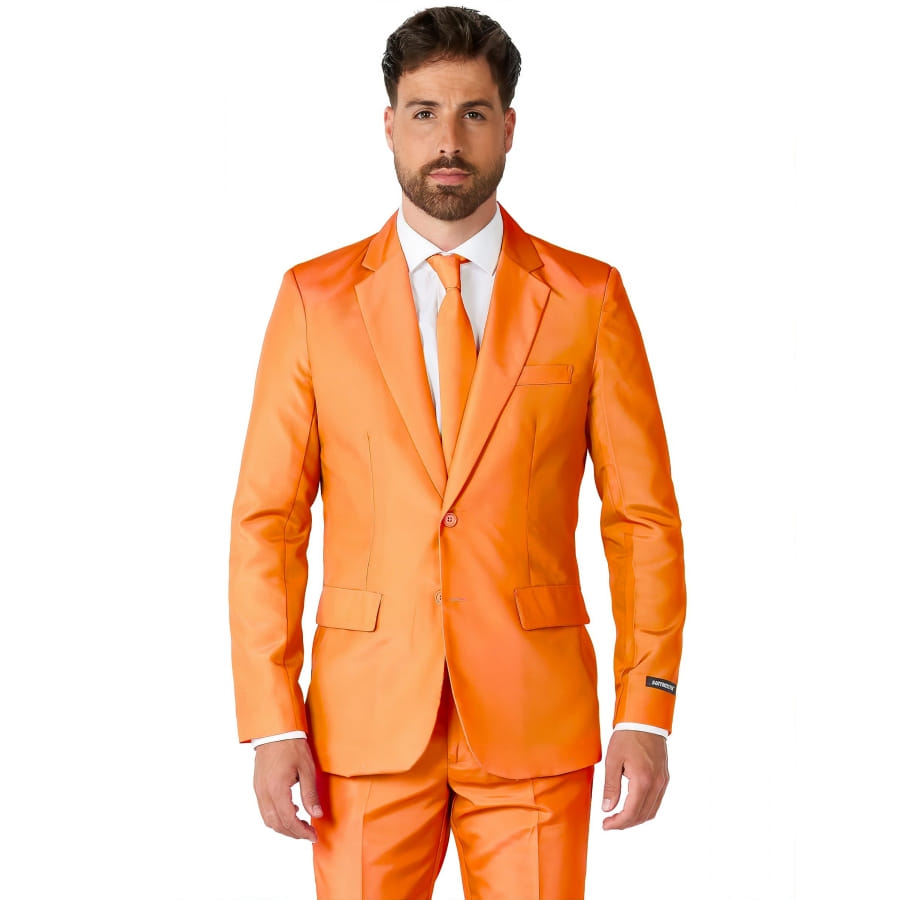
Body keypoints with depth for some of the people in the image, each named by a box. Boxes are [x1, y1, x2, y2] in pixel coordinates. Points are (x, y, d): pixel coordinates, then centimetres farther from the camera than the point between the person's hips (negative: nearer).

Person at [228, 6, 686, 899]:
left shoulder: (588, 297, 2)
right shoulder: (315, 298, 3)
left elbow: (643, 515, 1)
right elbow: (267, 519, 1)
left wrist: (646, 714, -6)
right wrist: (271, 723, -7)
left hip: (535, 726, 0)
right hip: (368, 721, 0)